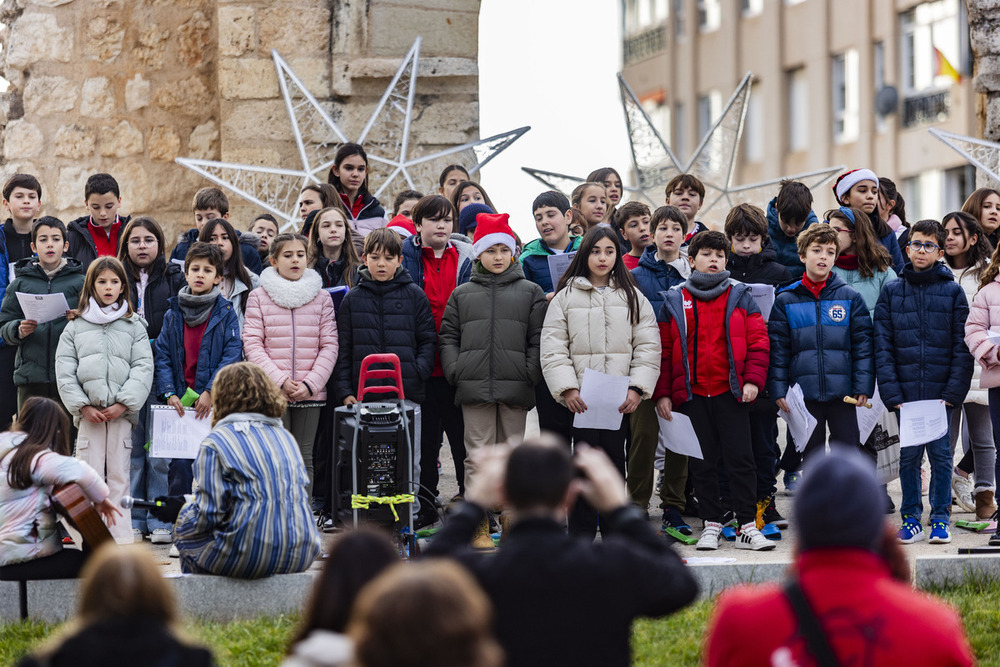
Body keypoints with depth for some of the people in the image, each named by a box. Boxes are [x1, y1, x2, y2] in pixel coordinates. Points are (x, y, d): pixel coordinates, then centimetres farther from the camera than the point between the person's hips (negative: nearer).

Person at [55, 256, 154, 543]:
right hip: (88, 413, 0)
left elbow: (143, 369, 1)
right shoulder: (75, 327, 10)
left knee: (119, 475, 1)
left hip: (122, 412, 0)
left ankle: (122, 538, 2)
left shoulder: (134, 326, 9)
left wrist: (123, 403, -10)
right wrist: (83, 406, -6)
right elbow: (64, 371, 5)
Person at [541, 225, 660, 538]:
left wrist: (637, 388, -6)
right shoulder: (566, 297, 6)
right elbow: (552, 348, 1)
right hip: (581, 395, -1)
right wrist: (567, 388, -11)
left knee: (614, 459, 2)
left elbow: (648, 347, 6)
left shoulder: (632, 297, 10)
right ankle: (581, 534, 4)